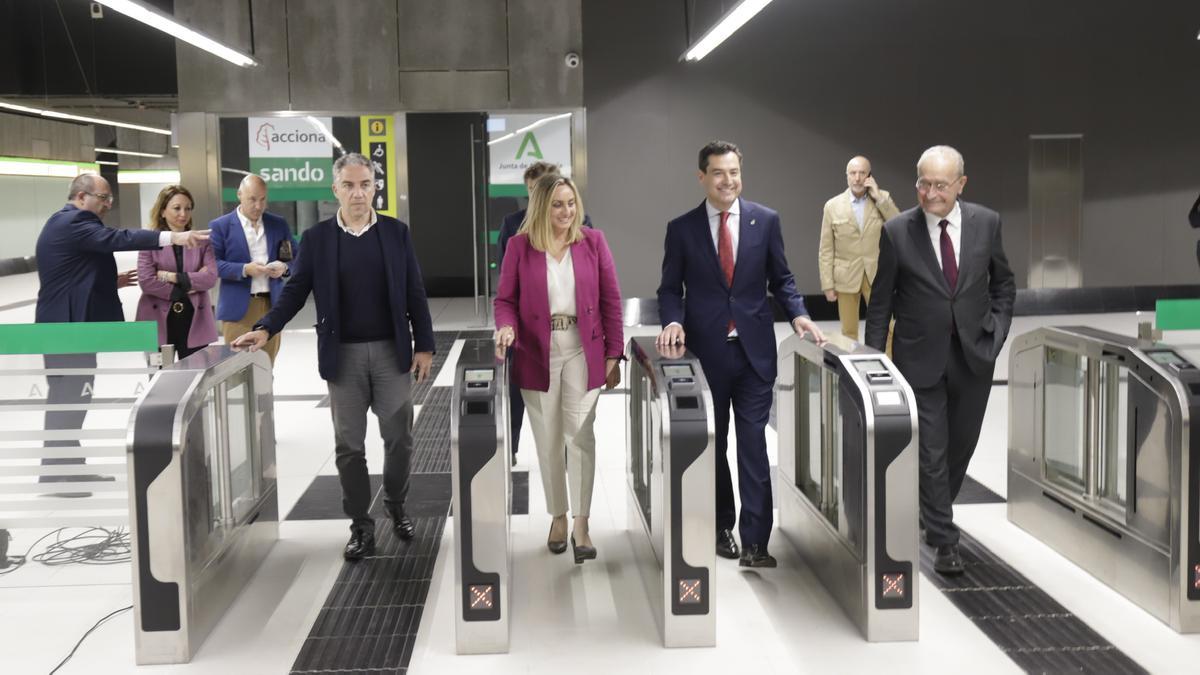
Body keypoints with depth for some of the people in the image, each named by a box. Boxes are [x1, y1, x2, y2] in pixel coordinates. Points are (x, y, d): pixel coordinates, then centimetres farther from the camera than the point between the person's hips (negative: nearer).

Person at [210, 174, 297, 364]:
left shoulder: (279, 224, 11)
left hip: (271, 305, 3)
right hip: (237, 307, -3)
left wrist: (284, 268, -10)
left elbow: (295, 259, 13)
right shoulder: (220, 226, 1)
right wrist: (244, 269, -19)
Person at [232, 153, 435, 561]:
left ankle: (397, 508, 29)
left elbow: (414, 294, 3)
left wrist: (424, 345, -1)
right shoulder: (316, 238, 1)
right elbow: (295, 292, -1)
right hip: (343, 355, 0)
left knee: (398, 438, 8)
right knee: (349, 445, 4)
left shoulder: (396, 233, 3)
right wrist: (265, 329, -16)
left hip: (392, 351, 0)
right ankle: (361, 526, 15)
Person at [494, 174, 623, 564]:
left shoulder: (593, 242, 1)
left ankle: (581, 525, 1)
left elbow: (610, 301, 3)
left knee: (580, 435, -5)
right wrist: (506, 328, -20)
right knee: (548, 440, 8)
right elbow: (505, 299, 3)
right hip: (537, 354, 0)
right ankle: (558, 517, 24)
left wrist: (613, 355, 0)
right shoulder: (519, 246, -1)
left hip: (582, 352, 0)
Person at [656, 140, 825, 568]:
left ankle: (755, 541, -2)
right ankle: (721, 527, 26)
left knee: (754, 444, -4)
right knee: (712, 445, 11)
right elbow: (670, 288, 5)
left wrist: (798, 314, -8)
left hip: (754, 350, 0)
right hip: (706, 352, 1)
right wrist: (673, 321, -14)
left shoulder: (766, 221, 4)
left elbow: (780, 279, 9)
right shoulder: (682, 229, 2)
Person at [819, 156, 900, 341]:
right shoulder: (832, 205, 0)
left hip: (877, 276, 0)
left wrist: (879, 198, -13)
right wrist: (827, 284, -3)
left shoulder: (883, 198, 3)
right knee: (849, 333, 7)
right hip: (846, 277, 0)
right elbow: (826, 250, 1)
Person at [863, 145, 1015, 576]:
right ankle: (944, 541, 9)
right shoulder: (897, 232, -9)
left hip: (974, 355, 3)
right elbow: (880, 302, -2)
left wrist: (996, 332, 0)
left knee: (961, 445, 14)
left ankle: (935, 511, 38)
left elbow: (1003, 283, 11)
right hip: (921, 358, -3)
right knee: (931, 451, -2)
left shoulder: (986, 223, -2)